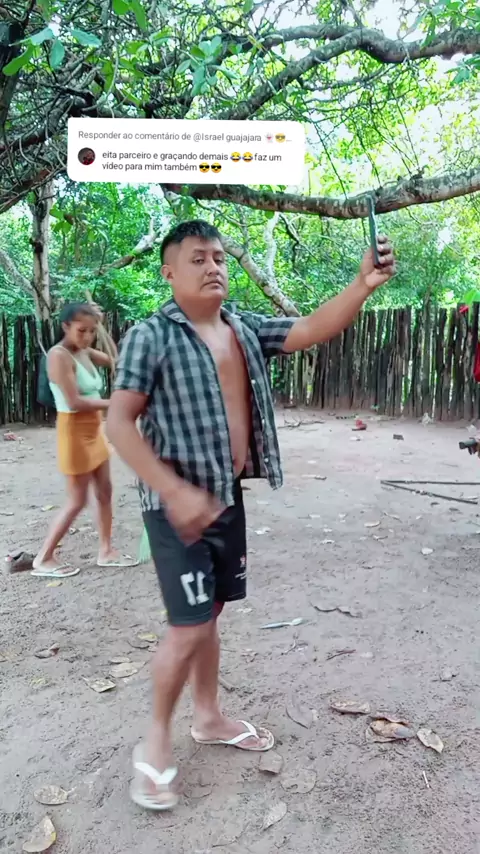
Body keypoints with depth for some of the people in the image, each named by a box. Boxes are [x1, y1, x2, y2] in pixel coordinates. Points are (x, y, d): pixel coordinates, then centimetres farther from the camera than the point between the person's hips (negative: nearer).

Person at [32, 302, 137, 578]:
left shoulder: (85, 353, 6)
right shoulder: (59, 355, -19)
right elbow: (74, 402, -26)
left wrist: (100, 324, 7)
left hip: (95, 430, 9)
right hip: (75, 432, -9)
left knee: (105, 491, 13)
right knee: (78, 501, 0)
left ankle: (106, 551, 25)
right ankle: (43, 559, 14)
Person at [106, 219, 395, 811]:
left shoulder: (246, 330, 7)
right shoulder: (151, 337, -12)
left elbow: (313, 329, -4)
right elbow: (118, 424, -15)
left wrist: (363, 285, -21)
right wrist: (176, 491, -24)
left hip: (228, 496, 6)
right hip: (179, 503, -6)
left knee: (210, 614, 19)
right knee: (189, 627, -3)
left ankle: (208, 718, 38)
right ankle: (157, 741, 20)